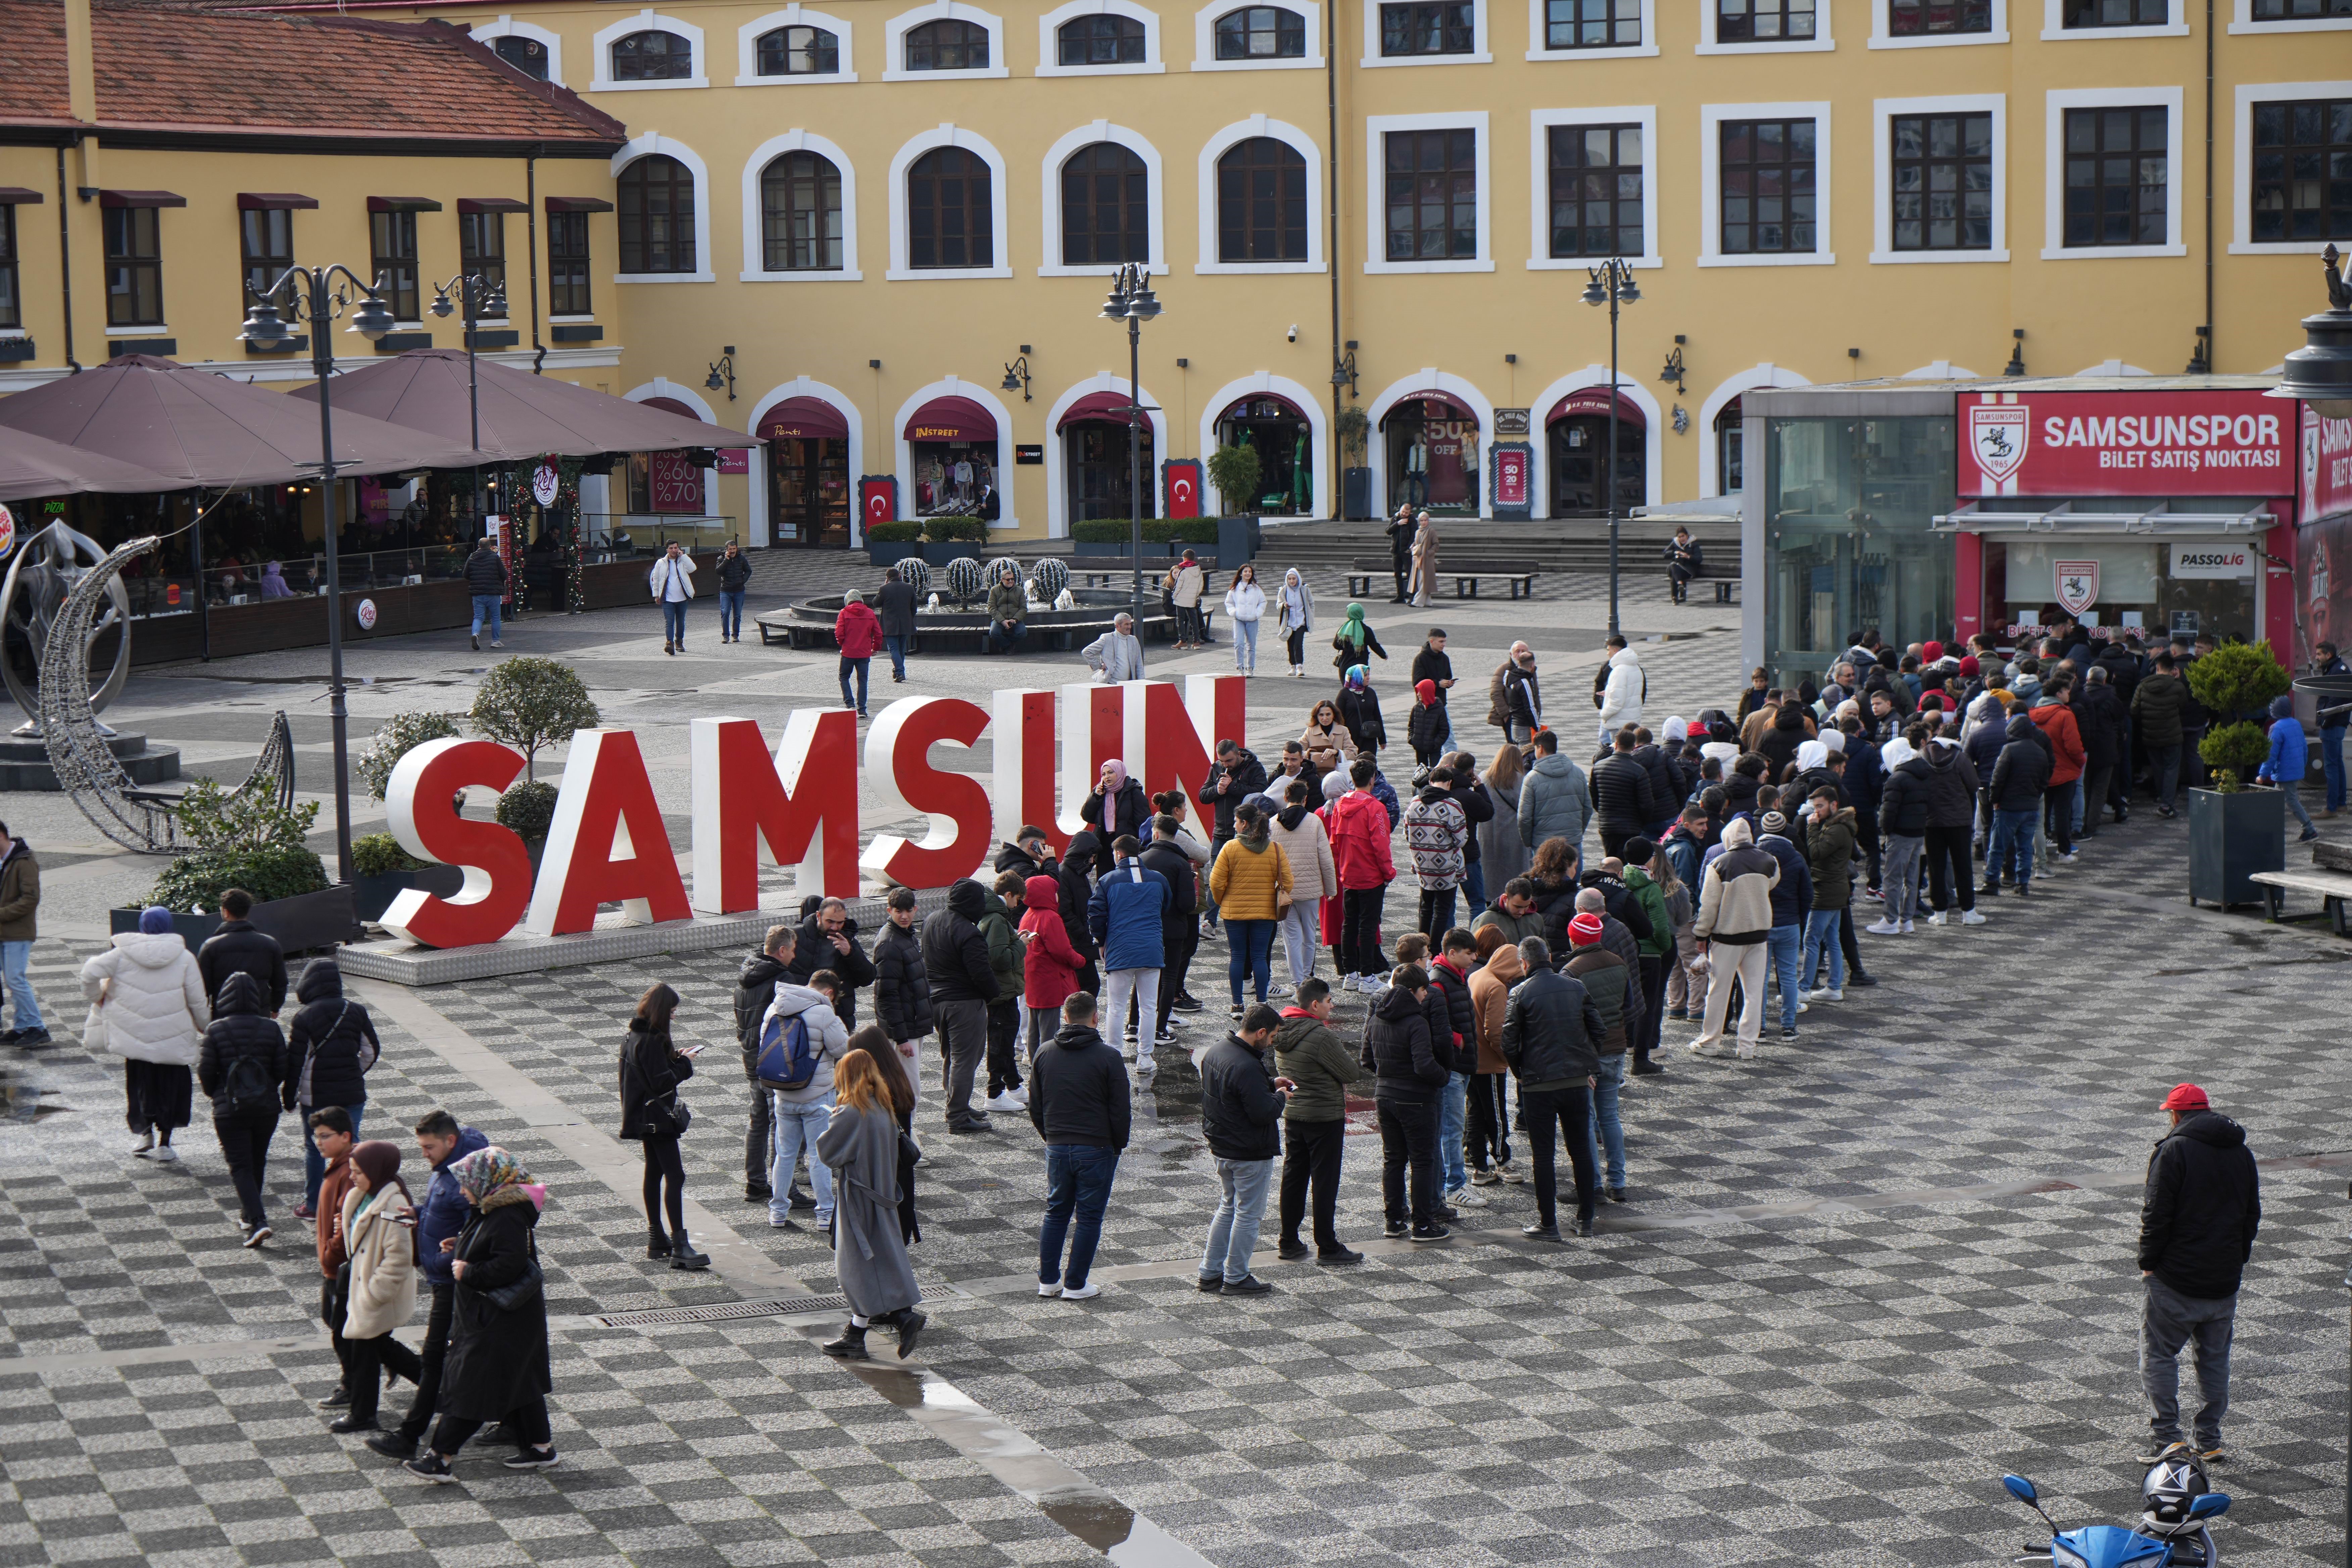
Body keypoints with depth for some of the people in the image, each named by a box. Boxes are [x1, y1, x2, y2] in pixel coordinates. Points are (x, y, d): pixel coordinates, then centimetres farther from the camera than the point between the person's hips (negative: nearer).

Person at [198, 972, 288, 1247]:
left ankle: (257, 1220, -15)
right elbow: (282, 1070, -1)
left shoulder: (216, 1031, -11)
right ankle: (250, 1211, 34)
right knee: (257, 1162, 20)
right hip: (266, 1107, 3)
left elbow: (205, 1072, -7)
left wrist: (215, 1094, 14)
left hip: (229, 1108, -3)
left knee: (240, 1166, 0)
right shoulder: (271, 1029, -5)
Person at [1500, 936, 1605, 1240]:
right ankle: (1585, 1220, 18)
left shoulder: (1521, 993, -8)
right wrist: (1591, 1069, 16)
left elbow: (1509, 1043, -9)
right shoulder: (1576, 987, 4)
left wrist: (1521, 1074, 8)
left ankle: (1548, 1224, 5)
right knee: (1581, 1150, 13)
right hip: (1578, 1081, 4)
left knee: (1544, 1155, 3)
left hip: (1539, 1085, -4)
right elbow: (1596, 1029, 8)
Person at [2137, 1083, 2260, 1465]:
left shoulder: (2173, 1150, -12)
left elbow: (2157, 1214, -15)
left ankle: (2165, 1436, -7)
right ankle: (2208, 1440, 17)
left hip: (2177, 1276, -6)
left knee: (2159, 1352, 2)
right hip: (2226, 1278, 6)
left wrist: (2148, 1262, -5)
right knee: (2215, 1356, 15)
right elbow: (2253, 1214, 15)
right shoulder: (2242, 1152, 9)